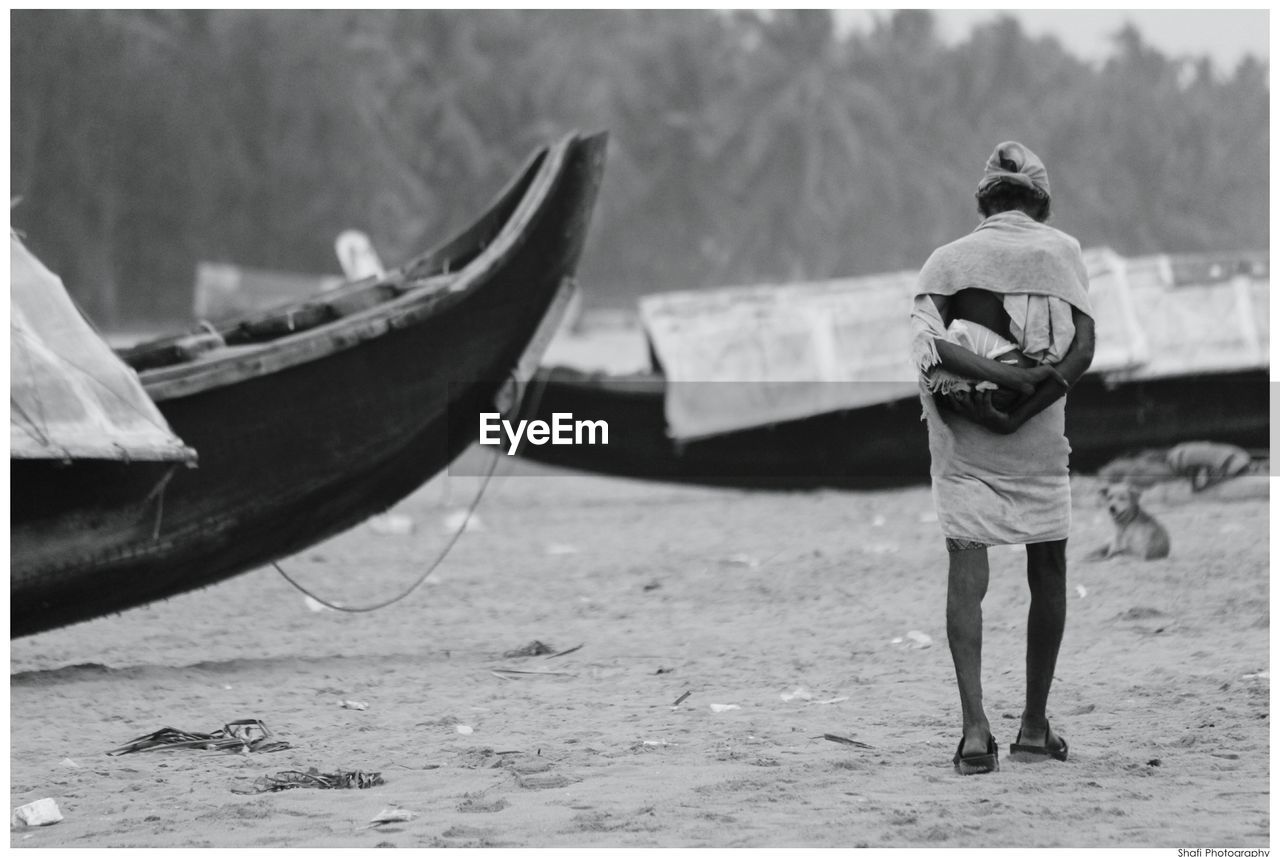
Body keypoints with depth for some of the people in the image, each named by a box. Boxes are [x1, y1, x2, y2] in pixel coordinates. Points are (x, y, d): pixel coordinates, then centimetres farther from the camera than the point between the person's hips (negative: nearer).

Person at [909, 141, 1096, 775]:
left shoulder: (948, 257, 5)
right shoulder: (1062, 250, 3)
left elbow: (925, 342, -12)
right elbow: (1083, 351, -8)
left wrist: (1004, 375, -14)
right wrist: (1022, 411, -13)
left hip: (962, 436, 1)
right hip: (1038, 437, -1)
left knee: (966, 567, -1)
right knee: (1048, 572, 13)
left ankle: (974, 724, -15)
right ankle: (1034, 724, 18)